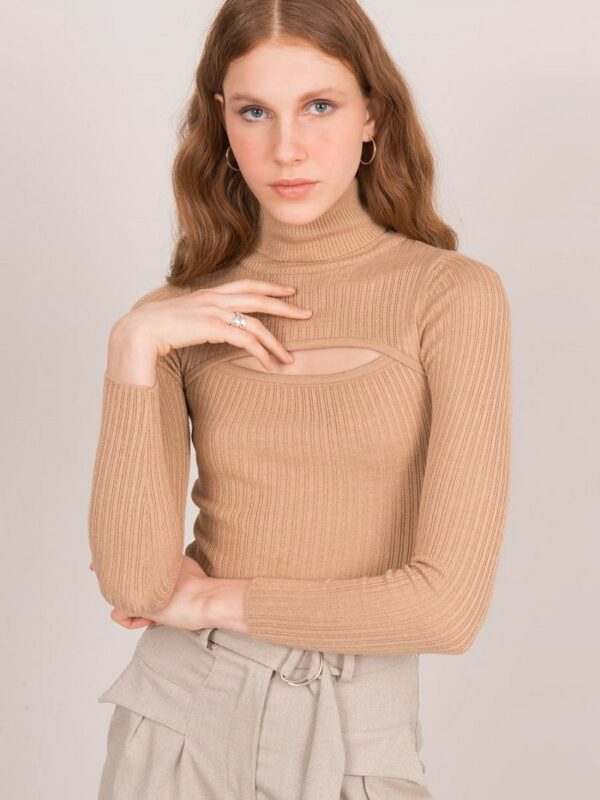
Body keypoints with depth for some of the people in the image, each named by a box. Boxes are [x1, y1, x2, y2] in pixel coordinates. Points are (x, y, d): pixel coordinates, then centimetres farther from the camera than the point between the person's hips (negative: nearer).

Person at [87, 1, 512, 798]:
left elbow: (449, 603, -15)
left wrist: (216, 600, -8)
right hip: (182, 711, 2)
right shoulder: (174, 320, -1)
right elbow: (135, 584, -11)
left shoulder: (455, 296, -10)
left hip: (355, 734, -2)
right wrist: (134, 349, -16)